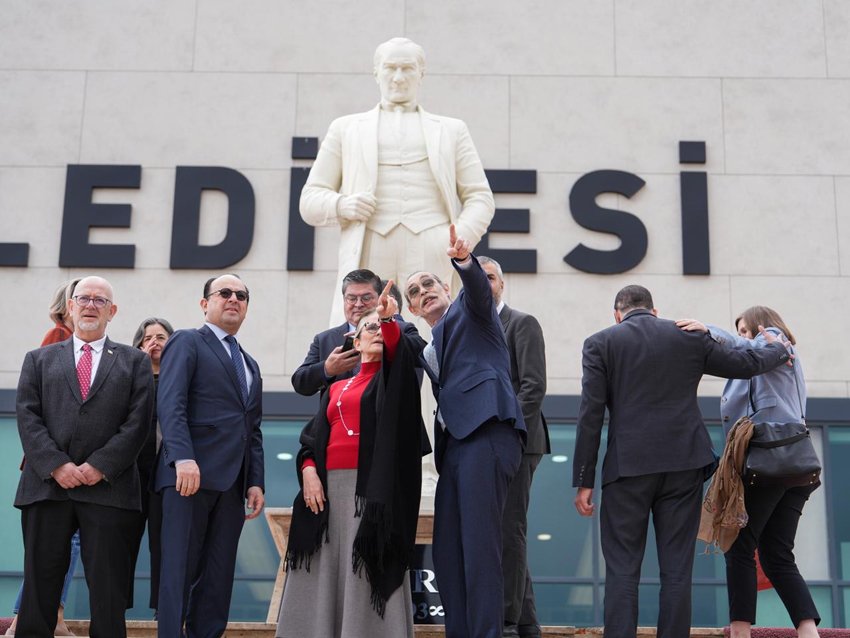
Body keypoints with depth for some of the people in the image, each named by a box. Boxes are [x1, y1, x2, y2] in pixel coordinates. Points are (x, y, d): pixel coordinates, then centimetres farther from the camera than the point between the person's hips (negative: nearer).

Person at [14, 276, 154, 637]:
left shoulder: (134, 362, 14)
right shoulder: (39, 360, 17)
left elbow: (137, 423, 2)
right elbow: (27, 417, 4)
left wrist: (100, 466, -10)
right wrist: (56, 465, -11)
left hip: (109, 488, -1)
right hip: (47, 486, 1)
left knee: (108, 591, 0)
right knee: (40, 585, 3)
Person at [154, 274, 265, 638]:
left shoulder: (250, 365, 25)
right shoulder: (186, 343, 4)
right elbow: (170, 404, -10)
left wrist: (256, 482, 10)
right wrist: (183, 458, -23)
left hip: (232, 484, 7)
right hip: (191, 473, -7)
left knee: (218, 576, 4)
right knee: (180, 569, -8)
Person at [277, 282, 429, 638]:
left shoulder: (393, 377, 10)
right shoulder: (337, 389, 21)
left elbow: (398, 348, -13)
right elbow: (313, 435, 14)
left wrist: (390, 318, -32)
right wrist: (308, 469, -5)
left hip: (373, 485, -4)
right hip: (330, 484, 4)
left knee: (367, 568, -10)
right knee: (325, 570, 1)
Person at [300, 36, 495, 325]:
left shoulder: (451, 130, 23)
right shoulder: (346, 128, 22)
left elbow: (479, 197, 16)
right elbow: (310, 201, 18)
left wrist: (461, 239, -4)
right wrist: (342, 205, -5)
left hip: (434, 261, 0)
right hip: (369, 261, 0)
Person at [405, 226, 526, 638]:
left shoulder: (470, 311, 12)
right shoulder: (427, 351, 30)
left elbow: (478, 286, -10)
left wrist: (464, 260, -31)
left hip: (486, 432, -8)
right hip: (454, 443, 8)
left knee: (479, 542, -15)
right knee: (447, 550, 4)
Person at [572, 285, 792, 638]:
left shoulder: (600, 343, 2)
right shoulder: (691, 337, 9)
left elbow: (590, 415, -4)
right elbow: (745, 363, 21)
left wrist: (584, 482, -1)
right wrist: (779, 349, 43)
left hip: (628, 466, -2)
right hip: (684, 465, 2)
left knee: (622, 569, 0)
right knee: (677, 569, 5)